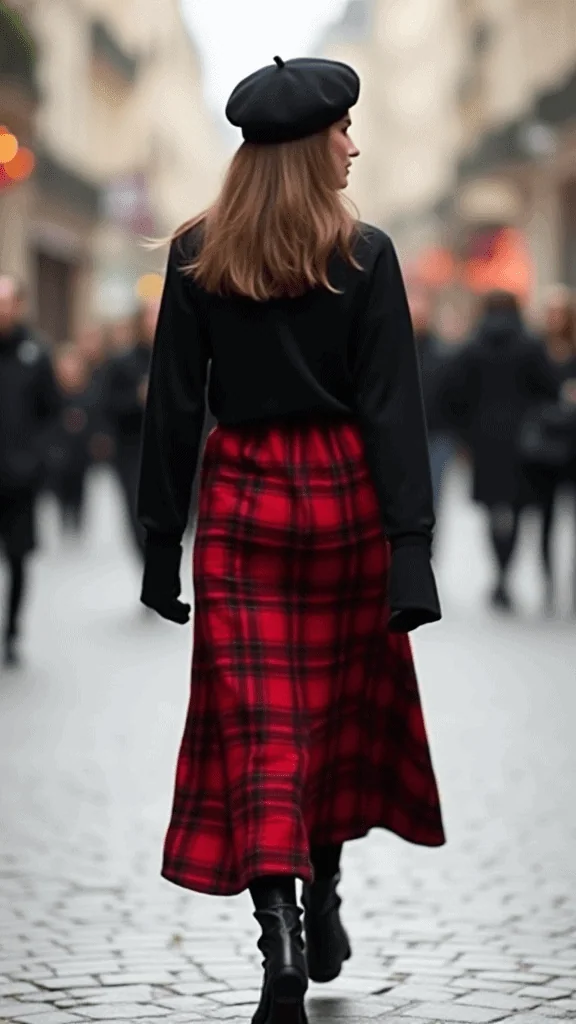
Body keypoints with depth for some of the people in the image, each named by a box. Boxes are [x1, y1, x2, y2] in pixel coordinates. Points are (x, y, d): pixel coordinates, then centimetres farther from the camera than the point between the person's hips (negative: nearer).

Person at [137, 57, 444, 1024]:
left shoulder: (196, 254, -2)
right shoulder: (365, 255, -7)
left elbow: (173, 403, -1)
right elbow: (393, 407, -9)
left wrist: (162, 537, 5)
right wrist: (411, 544, -10)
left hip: (241, 498, 0)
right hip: (343, 491, 0)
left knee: (259, 718, 0)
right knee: (340, 701, 16)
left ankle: (280, 928, -15)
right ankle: (322, 911, 28)